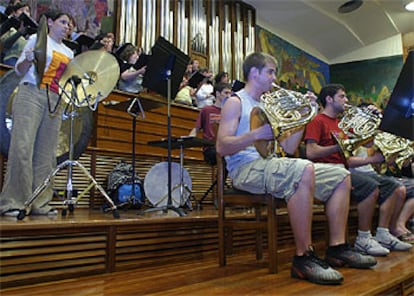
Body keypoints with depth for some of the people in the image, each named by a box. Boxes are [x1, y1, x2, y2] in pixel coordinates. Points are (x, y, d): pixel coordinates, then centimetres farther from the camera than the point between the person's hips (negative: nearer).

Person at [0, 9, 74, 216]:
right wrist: (28, 60, -17)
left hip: (55, 102, 5)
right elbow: (19, 70, 4)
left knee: (46, 153, 0)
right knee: (22, 148, -11)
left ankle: (39, 203, 2)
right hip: (31, 95, -5)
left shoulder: (68, 53, 22)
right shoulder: (37, 39, 8)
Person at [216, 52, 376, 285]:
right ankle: (304, 258, -30)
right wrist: (257, 134, -24)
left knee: (341, 176, 3)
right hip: (245, 168, -8)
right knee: (304, 169, -37)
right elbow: (222, 147, -14)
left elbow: (288, 148, 18)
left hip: (271, 165, 9)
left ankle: (338, 249, 2)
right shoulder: (236, 102, 1)